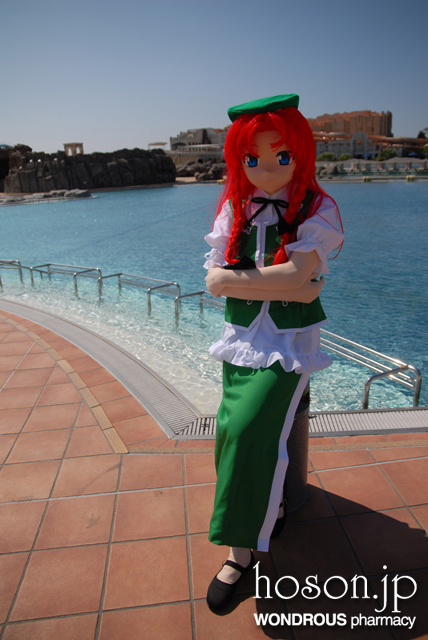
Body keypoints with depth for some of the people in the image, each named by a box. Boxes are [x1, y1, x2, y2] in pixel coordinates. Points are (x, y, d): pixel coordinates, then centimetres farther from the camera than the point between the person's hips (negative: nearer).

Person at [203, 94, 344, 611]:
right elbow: (214, 280, -7)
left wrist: (237, 279, -13)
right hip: (241, 336, 4)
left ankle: (241, 549, 4)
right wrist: (283, 287, -14)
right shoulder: (234, 208, 4)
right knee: (236, 427, -5)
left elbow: (297, 273, -21)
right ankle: (270, 506, 25)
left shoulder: (316, 209, -5)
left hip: (290, 341, -4)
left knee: (249, 429, -15)